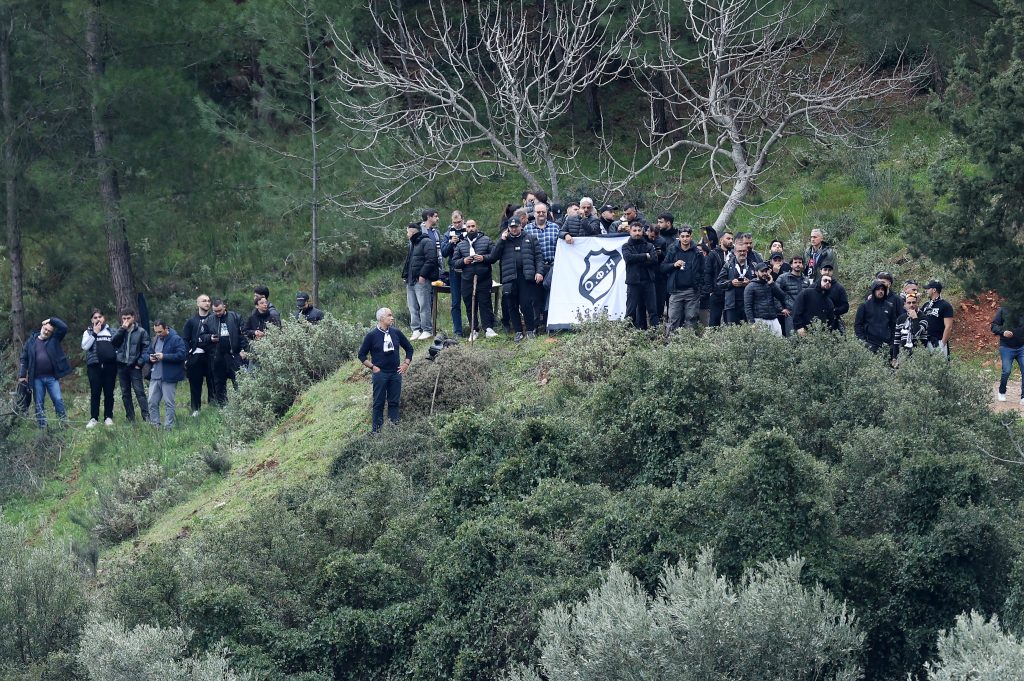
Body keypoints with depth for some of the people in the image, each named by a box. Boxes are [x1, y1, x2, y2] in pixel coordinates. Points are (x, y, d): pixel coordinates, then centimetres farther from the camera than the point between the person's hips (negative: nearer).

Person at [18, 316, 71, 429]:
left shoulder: (54, 339, 6)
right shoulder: (31, 342, 8)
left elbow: (64, 327, -6)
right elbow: (24, 359, 8)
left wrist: (51, 320, -1)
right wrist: (22, 375, 0)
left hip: (52, 377, -1)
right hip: (37, 378, 1)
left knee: (58, 400, -6)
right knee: (39, 403, 4)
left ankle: (64, 422, 2)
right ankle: (41, 426, 8)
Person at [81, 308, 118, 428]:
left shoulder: (111, 331, 14)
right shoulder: (88, 332, 9)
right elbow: (84, 346, -6)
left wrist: (116, 355, 5)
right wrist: (94, 333, -9)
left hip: (109, 365, 2)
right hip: (94, 365, -2)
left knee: (109, 392, 2)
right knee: (95, 392, -4)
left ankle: (108, 417, 9)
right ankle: (93, 419, 0)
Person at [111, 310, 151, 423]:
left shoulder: (141, 332, 1)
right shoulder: (120, 331, 12)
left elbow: (146, 349, -3)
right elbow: (113, 342, -6)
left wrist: (140, 363, -12)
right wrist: (122, 328, -11)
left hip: (134, 366, -5)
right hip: (122, 365, 5)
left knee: (139, 392, -11)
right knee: (125, 393, 8)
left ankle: (146, 417, -13)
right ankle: (130, 417, 14)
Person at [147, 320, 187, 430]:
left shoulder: (176, 339, -8)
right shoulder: (155, 339, 15)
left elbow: (182, 355, -18)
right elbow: (148, 353, 25)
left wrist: (164, 356, -21)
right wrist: (150, 358, 0)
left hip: (169, 377, -7)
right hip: (155, 376, 7)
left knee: (168, 403, -1)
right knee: (152, 402, 5)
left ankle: (168, 427, 5)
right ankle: (154, 425, 12)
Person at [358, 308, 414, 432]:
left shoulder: (396, 332, 5)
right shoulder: (372, 335, -4)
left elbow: (409, 348, 18)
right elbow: (362, 355, 2)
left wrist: (406, 364, 8)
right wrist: (372, 367, -6)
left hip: (395, 373, 3)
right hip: (380, 374, -3)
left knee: (394, 402, 5)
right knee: (378, 403, 0)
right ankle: (376, 430, 2)